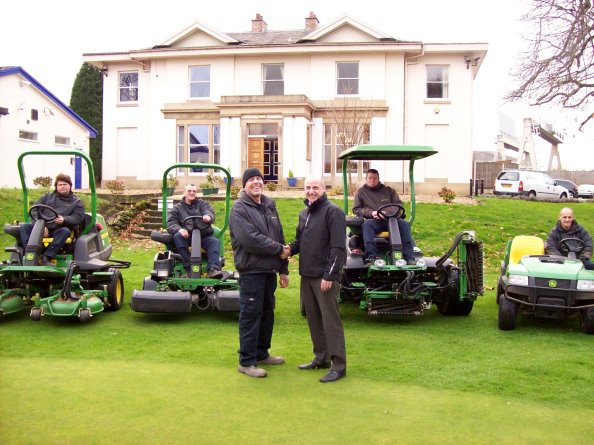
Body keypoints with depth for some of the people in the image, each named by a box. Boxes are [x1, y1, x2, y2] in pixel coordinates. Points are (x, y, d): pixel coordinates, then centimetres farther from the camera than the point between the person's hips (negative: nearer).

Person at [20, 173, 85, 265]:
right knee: (24, 226, -22)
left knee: (65, 231, -36)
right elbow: (34, 211, 10)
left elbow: (78, 217, 1)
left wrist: (64, 220, -20)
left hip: (58, 231, -2)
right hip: (41, 228, 3)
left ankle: (47, 257, -41)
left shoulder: (76, 201, 17)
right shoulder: (47, 197, 22)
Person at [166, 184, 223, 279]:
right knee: (177, 236, -33)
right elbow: (170, 223, 6)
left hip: (204, 236, 0)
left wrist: (208, 216, -29)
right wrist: (179, 229, -19)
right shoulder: (177, 208, 20)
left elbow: (209, 211, -1)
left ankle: (212, 269, -44)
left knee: (215, 242, -29)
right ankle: (189, 267, -36)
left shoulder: (202, 204, 21)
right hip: (187, 236, 0)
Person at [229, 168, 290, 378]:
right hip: (251, 271, -8)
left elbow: (280, 238, 19)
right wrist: (278, 250, -12)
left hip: (270, 270, 8)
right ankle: (246, 361, 5)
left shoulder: (270, 207, 16)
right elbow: (250, 239, -20)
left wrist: (283, 269, 16)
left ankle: (261, 353, 28)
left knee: (267, 312, 15)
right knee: (250, 315, -4)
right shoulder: (239, 209, -8)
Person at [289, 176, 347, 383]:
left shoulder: (333, 211, -9)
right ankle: (321, 358, 27)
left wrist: (329, 275, -19)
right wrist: (289, 249, -1)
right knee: (313, 318, 15)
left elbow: (338, 247, -14)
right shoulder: (304, 214, 17)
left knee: (330, 319, -6)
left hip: (325, 276, -8)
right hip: (307, 274, 8)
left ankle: (338, 365, 1)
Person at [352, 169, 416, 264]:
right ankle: (371, 257, -48)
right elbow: (356, 209, 10)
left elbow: (399, 204, 15)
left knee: (405, 224, -27)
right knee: (367, 224, -37)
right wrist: (371, 213, -8)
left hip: (391, 219, 2)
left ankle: (409, 257, -33)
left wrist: (390, 212, -8)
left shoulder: (388, 190, 23)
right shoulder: (361, 192, 20)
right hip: (374, 220, -2)